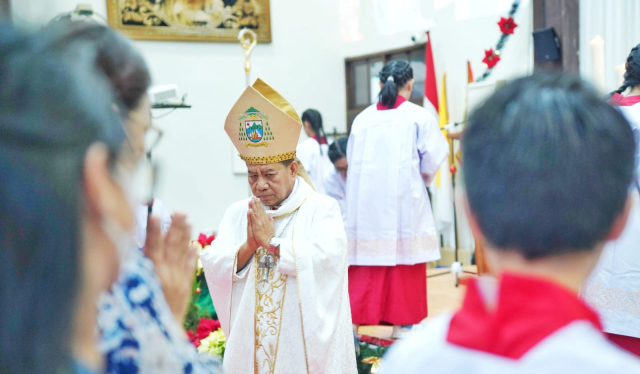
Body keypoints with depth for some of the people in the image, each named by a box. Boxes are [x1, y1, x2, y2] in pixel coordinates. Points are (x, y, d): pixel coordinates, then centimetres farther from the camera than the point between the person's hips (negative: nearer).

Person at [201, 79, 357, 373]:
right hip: (251, 342, 3)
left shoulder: (322, 208, -3)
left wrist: (271, 241, -16)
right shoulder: (236, 213, 7)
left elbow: (329, 258, -19)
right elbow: (212, 267, -1)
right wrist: (248, 246, -17)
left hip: (306, 342, -3)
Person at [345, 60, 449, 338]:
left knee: (364, 264, 6)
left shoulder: (362, 118, 5)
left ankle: (355, 321, 7)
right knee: (404, 258, 6)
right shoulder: (419, 117, -3)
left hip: (364, 203, 3)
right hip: (404, 202, -3)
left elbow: (351, 162, 7)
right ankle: (401, 323, 11)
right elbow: (431, 163, -4)